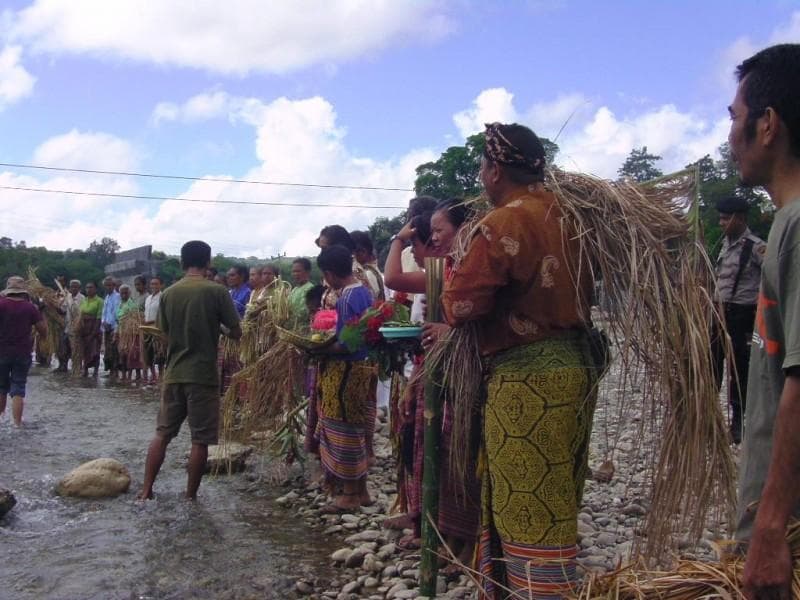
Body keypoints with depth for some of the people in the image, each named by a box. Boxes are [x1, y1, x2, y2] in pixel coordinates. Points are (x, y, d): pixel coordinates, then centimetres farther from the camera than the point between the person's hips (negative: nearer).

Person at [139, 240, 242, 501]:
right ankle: (190, 496, 10)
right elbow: (237, 332, -5)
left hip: (174, 374, 4)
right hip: (204, 375, -4)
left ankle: (146, 490, 14)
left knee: (162, 433, 14)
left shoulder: (168, 293, 4)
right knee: (200, 440, 4)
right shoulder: (216, 291, -9)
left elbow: (165, 332, 12)